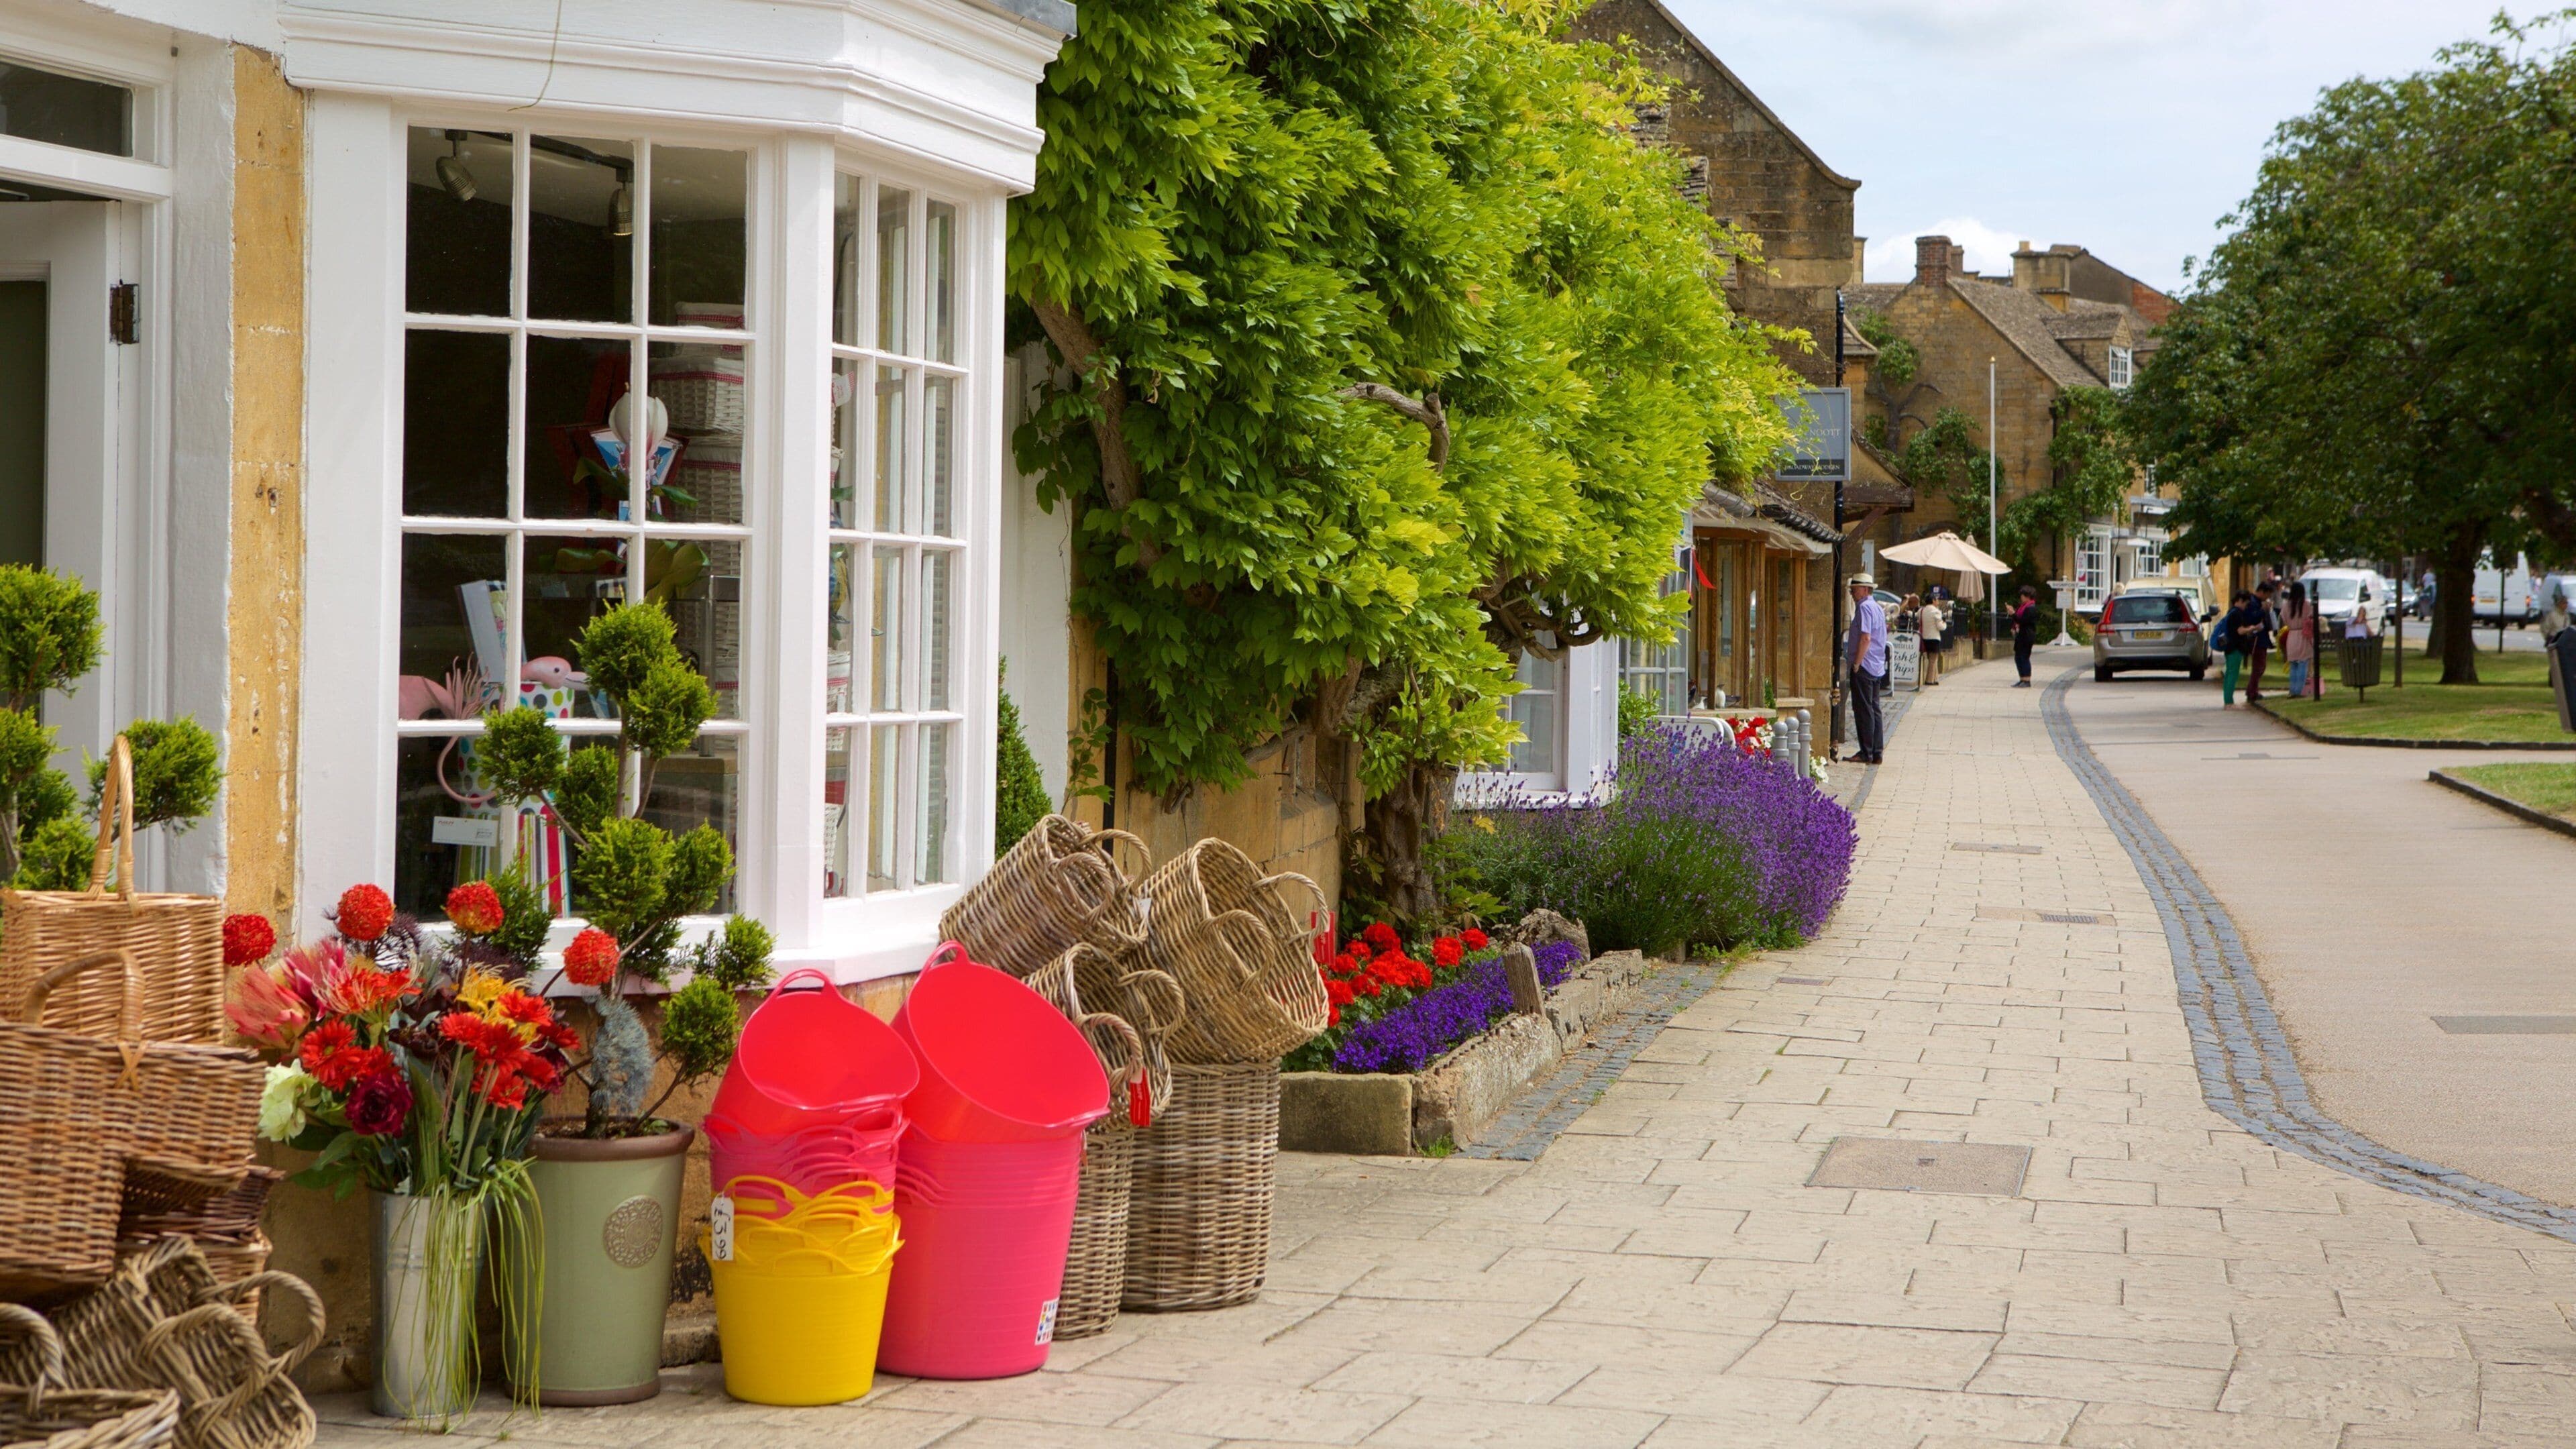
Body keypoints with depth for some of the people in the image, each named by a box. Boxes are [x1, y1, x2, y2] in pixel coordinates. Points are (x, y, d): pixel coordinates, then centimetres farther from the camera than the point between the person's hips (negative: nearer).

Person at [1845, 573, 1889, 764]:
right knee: (1874, 709, 10)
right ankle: (1877, 752, 10)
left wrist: (1856, 664, -19)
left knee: (1864, 710, -6)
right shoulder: (1878, 608, 17)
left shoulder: (1864, 608, -13)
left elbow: (1866, 638, -21)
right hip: (1878, 668, 9)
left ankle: (1867, 753, -6)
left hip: (1864, 667, -9)